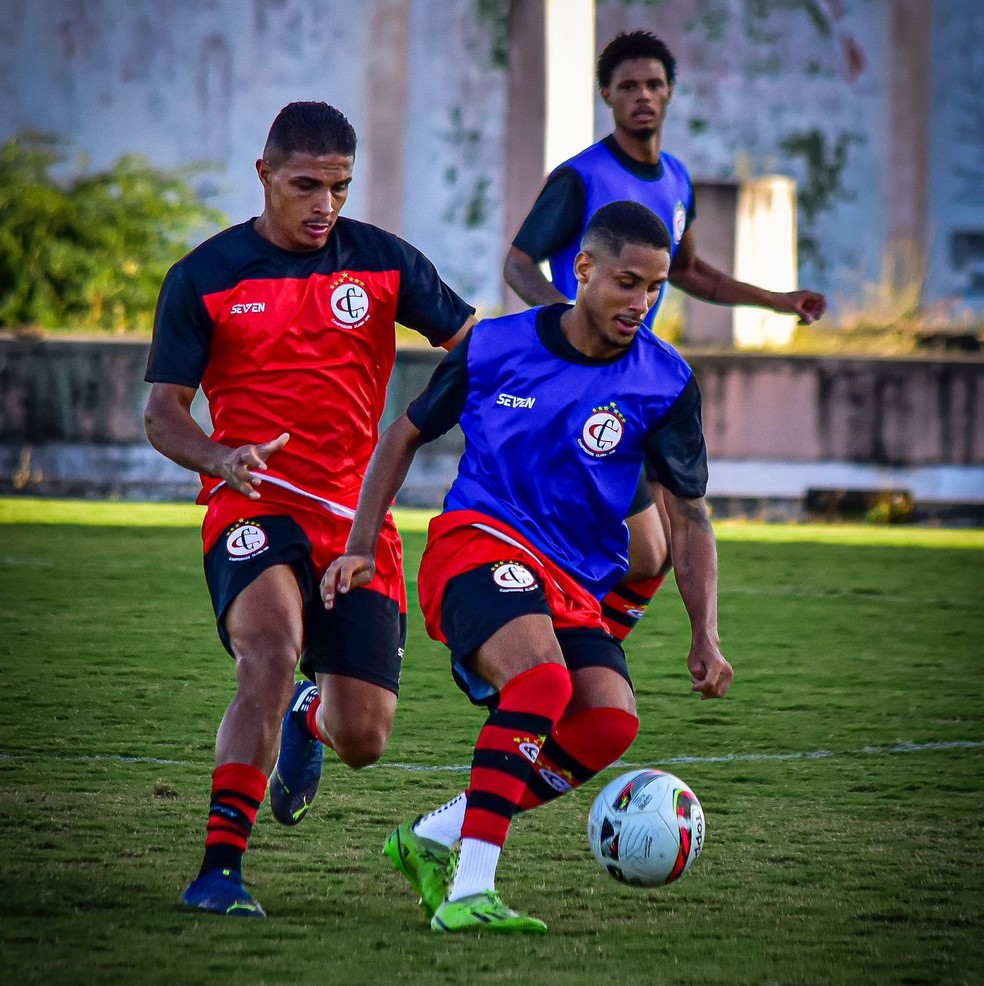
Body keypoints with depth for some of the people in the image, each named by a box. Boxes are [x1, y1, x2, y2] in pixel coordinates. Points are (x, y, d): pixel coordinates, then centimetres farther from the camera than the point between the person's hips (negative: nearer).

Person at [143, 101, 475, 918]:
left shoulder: (382, 261, 5)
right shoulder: (204, 278, 1)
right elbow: (163, 412, 1)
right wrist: (218, 457, -21)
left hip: (358, 518, 3)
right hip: (253, 508, -3)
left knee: (364, 740, 1)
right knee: (272, 654, -33)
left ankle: (309, 717, 41)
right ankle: (220, 867, -27)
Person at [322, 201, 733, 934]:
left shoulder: (665, 383, 1)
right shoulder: (494, 347, -1)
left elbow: (690, 516, 6)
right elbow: (407, 434, 14)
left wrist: (705, 636, -4)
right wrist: (363, 547, 7)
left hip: (577, 586, 4)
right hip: (477, 543, -4)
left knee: (611, 722, -23)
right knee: (543, 683, -32)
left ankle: (432, 839, -7)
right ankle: (469, 891, -33)